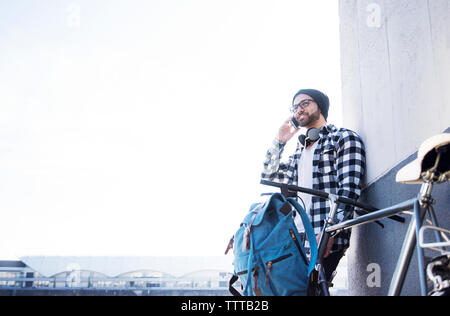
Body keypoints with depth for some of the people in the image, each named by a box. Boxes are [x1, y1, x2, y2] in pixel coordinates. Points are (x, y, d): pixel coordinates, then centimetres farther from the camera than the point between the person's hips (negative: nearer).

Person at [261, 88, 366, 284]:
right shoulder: (300, 150, 26)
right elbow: (269, 176, 25)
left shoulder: (344, 138, 5)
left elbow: (349, 189, -8)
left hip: (326, 240, -6)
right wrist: (279, 141, 16)